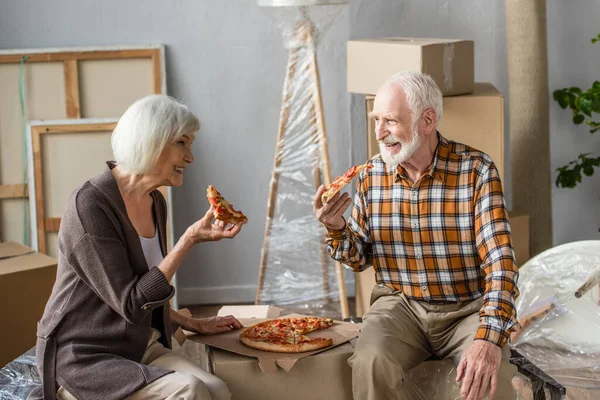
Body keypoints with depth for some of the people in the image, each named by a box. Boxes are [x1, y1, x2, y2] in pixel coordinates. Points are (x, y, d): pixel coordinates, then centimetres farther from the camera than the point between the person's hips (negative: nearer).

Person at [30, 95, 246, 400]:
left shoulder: (155, 203, 9)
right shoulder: (91, 205, -16)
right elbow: (132, 306, -19)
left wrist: (193, 324, 15)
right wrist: (189, 240, -20)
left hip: (142, 347, 8)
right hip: (84, 356, -7)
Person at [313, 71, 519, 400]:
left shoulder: (476, 170, -12)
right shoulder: (371, 175, 1)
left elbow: (499, 261, -18)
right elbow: (360, 259, 10)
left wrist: (489, 338, -33)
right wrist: (335, 228, -13)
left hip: (467, 309, -3)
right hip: (401, 305, 3)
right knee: (371, 363, -28)